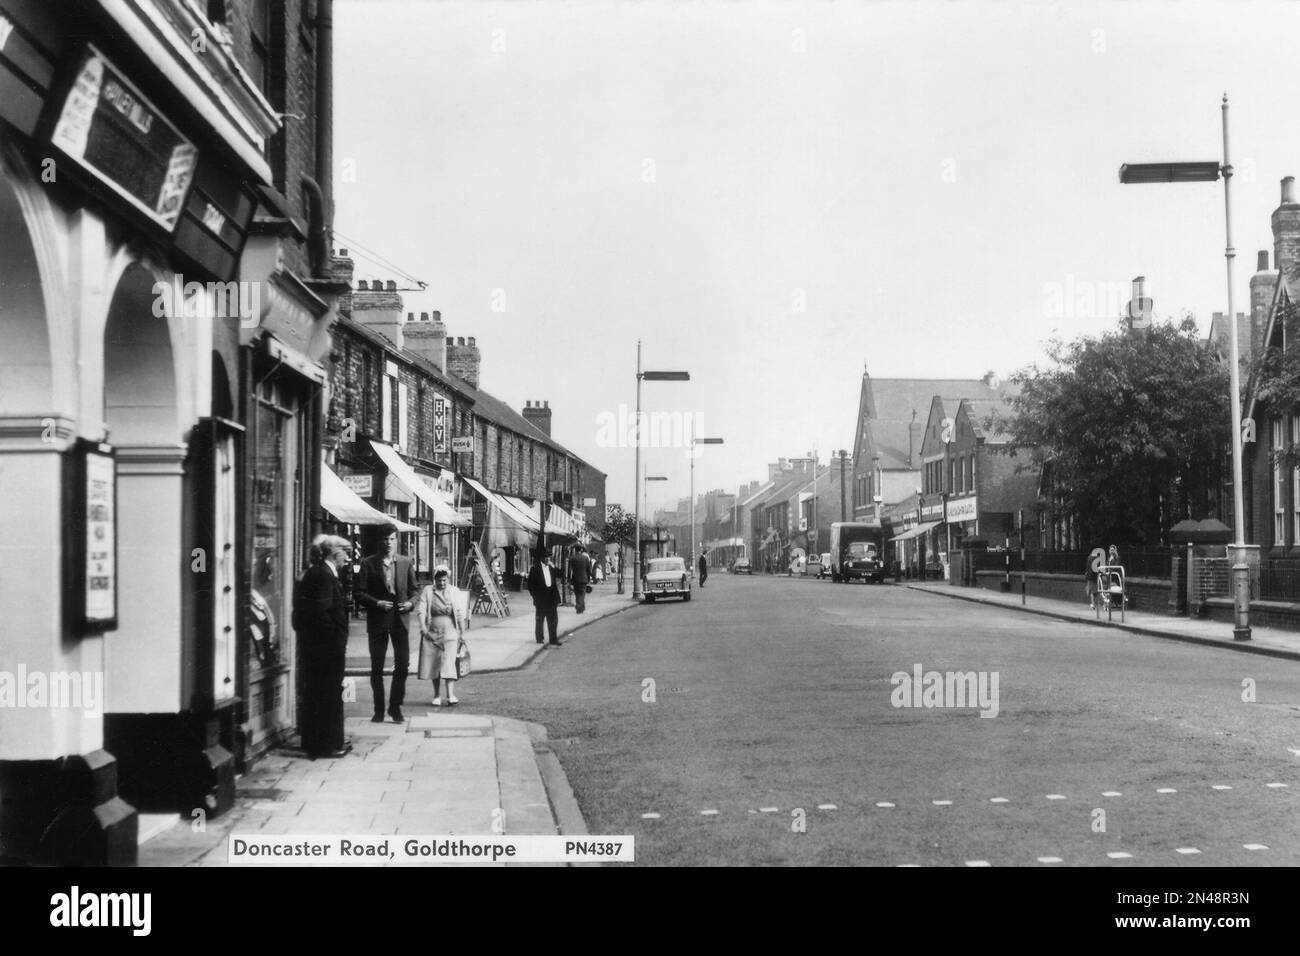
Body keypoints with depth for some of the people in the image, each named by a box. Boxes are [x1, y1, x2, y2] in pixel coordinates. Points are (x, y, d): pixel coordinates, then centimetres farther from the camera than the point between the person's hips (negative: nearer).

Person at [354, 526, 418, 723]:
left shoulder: (406, 563, 7)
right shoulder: (368, 563, 0)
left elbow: (413, 590, 13)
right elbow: (359, 592, -2)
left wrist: (410, 603, -7)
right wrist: (376, 603, -15)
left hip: (399, 619, 1)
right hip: (377, 620, -1)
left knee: (403, 665, -3)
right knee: (377, 668, 4)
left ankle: (395, 707, 12)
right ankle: (379, 710, 13)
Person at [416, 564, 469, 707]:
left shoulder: (455, 592, 7)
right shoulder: (427, 591, 5)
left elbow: (460, 614, 6)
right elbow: (421, 610, -4)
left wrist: (462, 633, 2)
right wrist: (423, 626, -18)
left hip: (450, 632, -1)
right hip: (432, 633, 1)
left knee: (449, 663, -13)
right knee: (433, 664, 5)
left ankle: (450, 694, -20)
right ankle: (436, 695, 16)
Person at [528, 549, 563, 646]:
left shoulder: (551, 569, 12)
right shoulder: (535, 569, -4)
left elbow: (554, 583, 14)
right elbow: (531, 585, -5)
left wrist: (557, 598, 8)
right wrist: (535, 596, -10)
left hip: (551, 599, 5)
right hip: (540, 600, -4)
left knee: (553, 620, 1)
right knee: (539, 620, 5)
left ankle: (553, 640, 4)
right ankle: (539, 640, 14)